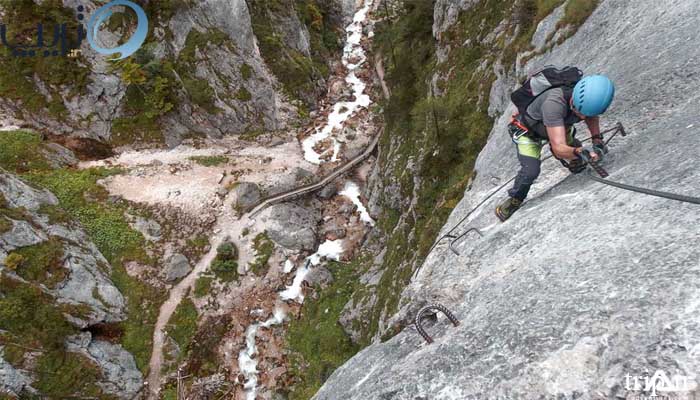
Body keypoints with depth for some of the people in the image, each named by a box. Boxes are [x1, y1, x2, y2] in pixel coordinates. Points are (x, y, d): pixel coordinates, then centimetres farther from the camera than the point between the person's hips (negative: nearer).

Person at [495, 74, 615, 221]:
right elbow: (559, 148, -47)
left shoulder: (588, 98, -25)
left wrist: (597, 139, -13)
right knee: (530, 171, -23)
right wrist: (580, 152, -64)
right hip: (529, 131, -6)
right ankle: (515, 199, 3)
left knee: (578, 164, 4)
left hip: (561, 126, 6)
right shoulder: (554, 103, -44)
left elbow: (592, 117, 2)